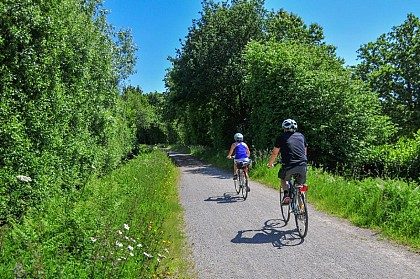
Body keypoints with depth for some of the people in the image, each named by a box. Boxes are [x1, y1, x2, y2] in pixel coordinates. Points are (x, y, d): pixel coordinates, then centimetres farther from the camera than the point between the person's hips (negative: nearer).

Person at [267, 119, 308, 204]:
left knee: (283, 178, 27)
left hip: (288, 166, -3)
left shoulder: (281, 137, 10)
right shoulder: (301, 136, 20)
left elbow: (274, 153, 15)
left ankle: (286, 194, 6)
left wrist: (270, 164, 31)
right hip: (303, 166, 3)